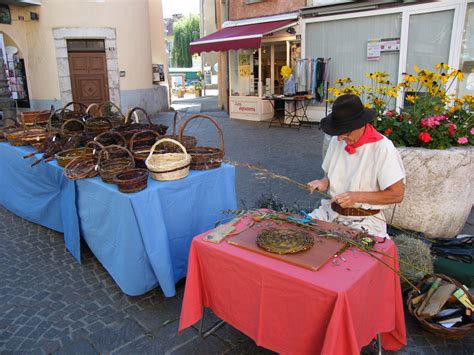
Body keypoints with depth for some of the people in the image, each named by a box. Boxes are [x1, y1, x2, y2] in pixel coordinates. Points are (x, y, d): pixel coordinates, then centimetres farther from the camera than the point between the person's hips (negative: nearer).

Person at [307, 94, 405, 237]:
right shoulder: (337, 140, 4)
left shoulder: (383, 148, -15)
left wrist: (357, 196, -20)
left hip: (364, 219, -6)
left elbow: (397, 194, -12)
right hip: (329, 211, 6)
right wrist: (324, 182, -4)